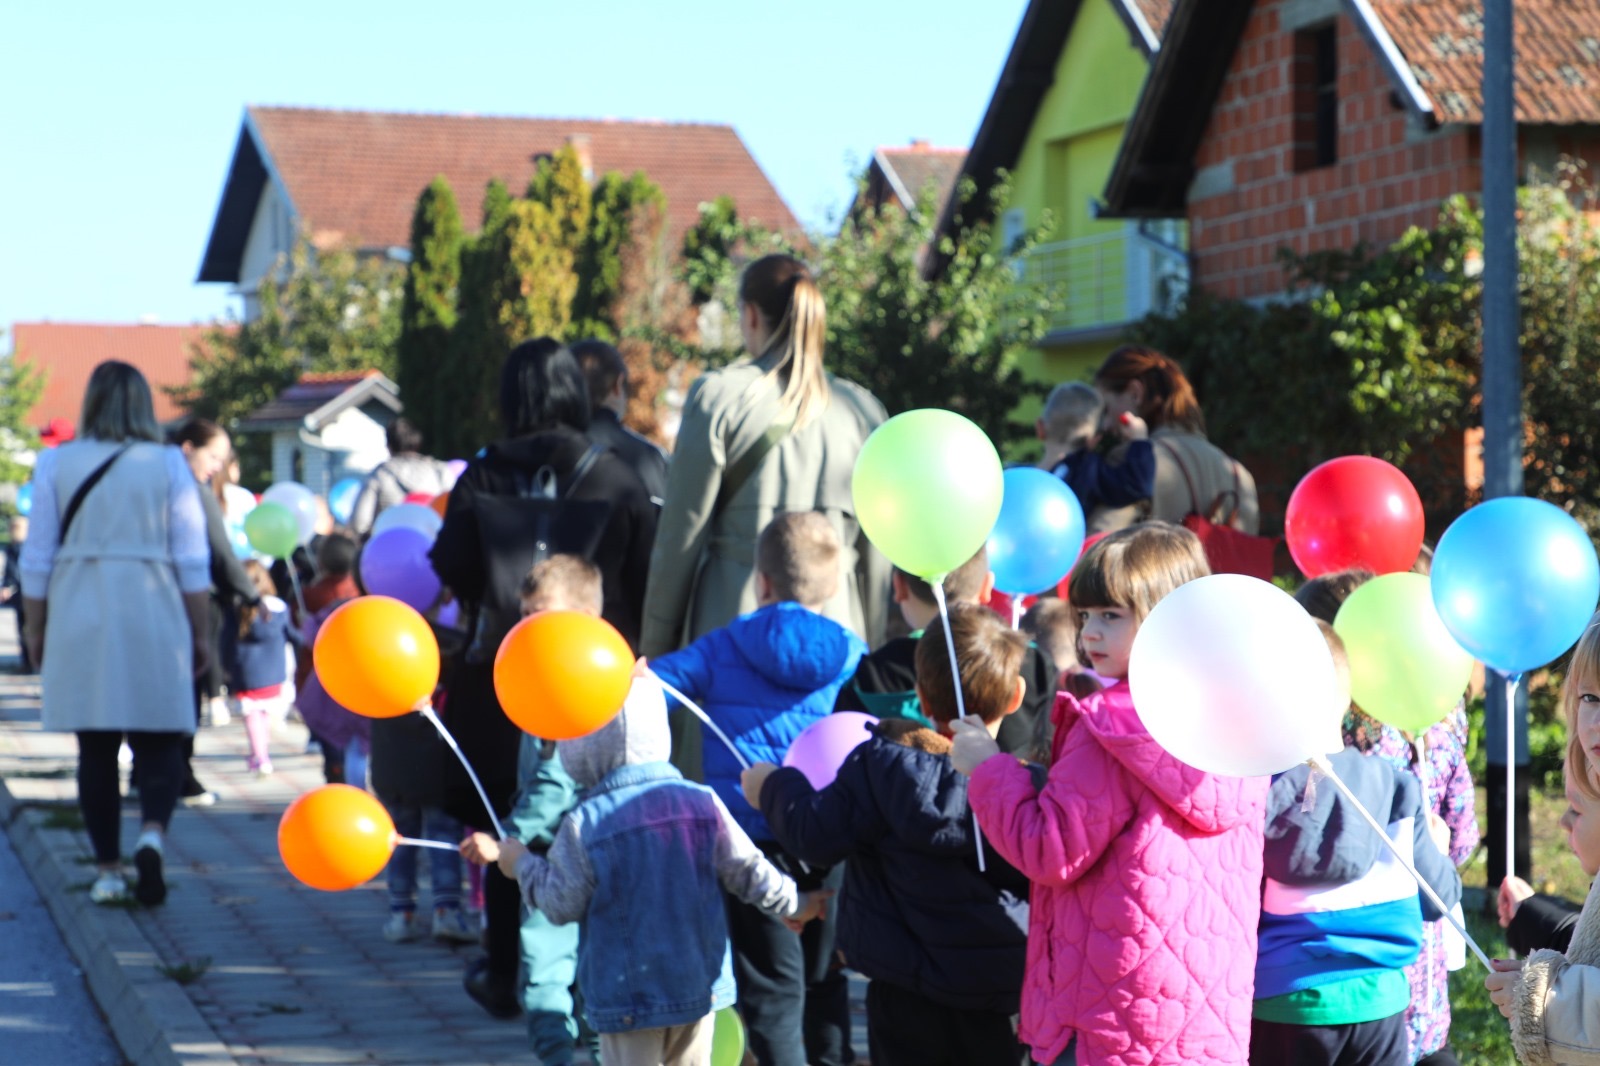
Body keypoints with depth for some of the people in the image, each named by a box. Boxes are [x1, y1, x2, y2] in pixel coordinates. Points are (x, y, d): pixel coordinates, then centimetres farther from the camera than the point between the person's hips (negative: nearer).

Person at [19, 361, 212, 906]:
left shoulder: (56, 464, 2)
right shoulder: (169, 465, 0)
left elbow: (37, 559, 5)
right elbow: (192, 562, 0)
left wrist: (36, 630, 15)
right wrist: (201, 634, 7)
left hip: (79, 622, 1)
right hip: (154, 622, -1)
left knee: (96, 749, 8)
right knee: (159, 741, 5)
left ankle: (108, 870, 9)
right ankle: (153, 831, -20)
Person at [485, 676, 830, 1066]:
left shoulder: (586, 823, -15)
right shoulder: (702, 803, -4)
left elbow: (562, 905, -8)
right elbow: (748, 872, 3)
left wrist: (523, 865, 9)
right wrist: (794, 903, 21)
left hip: (627, 993, -4)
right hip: (700, 984, 4)